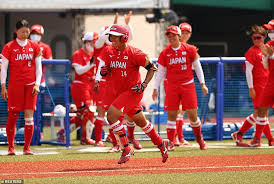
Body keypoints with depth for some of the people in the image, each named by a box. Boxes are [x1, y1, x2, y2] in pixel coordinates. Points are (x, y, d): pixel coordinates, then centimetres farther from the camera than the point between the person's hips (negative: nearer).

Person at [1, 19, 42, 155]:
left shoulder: (34, 46, 8)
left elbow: (38, 67, 10)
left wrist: (37, 84, 0)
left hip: (30, 85, 2)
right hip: (14, 85, -2)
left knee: (29, 115, -2)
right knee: (12, 116, -2)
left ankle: (27, 148, 1)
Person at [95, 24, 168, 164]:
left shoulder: (133, 53, -16)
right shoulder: (108, 51, 1)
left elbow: (152, 68, -8)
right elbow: (102, 69, 8)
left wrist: (144, 84, -18)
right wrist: (103, 72, -16)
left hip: (132, 91, -7)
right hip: (117, 92, 7)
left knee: (111, 115, -21)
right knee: (141, 122, 16)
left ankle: (126, 149, -10)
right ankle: (161, 144, 35)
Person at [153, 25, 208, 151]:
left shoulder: (189, 49, 0)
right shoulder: (165, 53, 3)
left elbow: (197, 67, 8)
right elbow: (161, 72, 10)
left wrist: (202, 84, 5)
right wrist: (155, 88, 9)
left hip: (187, 85, -1)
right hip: (172, 86, 1)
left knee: (192, 114, -2)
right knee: (171, 115, -4)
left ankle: (199, 138, 19)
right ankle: (171, 142, 2)